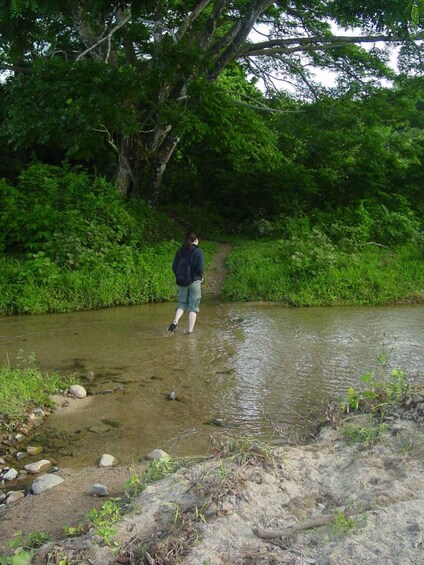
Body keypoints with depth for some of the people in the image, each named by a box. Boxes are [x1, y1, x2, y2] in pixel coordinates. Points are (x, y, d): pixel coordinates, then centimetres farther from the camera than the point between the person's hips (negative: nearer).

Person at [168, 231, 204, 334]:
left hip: (181, 282, 3)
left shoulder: (180, 251, 3)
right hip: (194, 281, -3)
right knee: (193, 306, 5)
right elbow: (200, 268, -14)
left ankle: (175, 321, -9)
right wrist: (201, 277, 5)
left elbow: (174, 266, 2)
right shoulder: (198, 252, -8)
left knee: (182, 303, 15)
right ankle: (190, 330, 3)